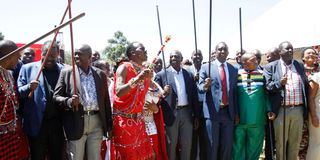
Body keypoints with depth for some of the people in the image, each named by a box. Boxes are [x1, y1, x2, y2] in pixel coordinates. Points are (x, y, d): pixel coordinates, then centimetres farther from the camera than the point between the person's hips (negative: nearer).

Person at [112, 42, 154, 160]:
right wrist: (137, 79, -31)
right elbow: (118, 92, -23)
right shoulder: (124, 67, -9)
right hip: (124, 120, -6)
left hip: (139, 120, 6)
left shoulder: (145, 71, 10)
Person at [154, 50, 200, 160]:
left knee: (187, 145, 11)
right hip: (171, 114, -3)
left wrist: (196, 116, 9)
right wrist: (163, 93, -27)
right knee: (171, 145, 8)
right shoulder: (161, 75, -2)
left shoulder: (189, 75, 8)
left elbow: (194, 95, 9)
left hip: (186, 113, 3)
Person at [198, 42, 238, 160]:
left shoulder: (234, 69, 10)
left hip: (229, 112, 3)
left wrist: (236, 113, 8)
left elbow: (235, 92, 10)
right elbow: (200, 87, -6)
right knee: (212, 145, 4)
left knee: (227, 145, 11)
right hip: (213, 112, -3)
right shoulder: (206, 67, 1)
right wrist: (205, 86, -29)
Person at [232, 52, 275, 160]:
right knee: (238, 146, 9)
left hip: (257, 119, 1)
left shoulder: (262, 74, 2)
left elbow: (266, 94, 7)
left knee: (254, 147, 12)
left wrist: (269, 110, -5)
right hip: (239, 118, -1)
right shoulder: (236, 74, -2)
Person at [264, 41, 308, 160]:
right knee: (280, 142, 8)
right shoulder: (271, 67, 0)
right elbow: (267, 87, -7)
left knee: (295, 141, 14)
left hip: (298, 110, 4)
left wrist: (306, 108, 11)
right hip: (281, 110, -3)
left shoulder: (300, 66, 12)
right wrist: (279, 83, -24)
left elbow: (306, 86, 14)